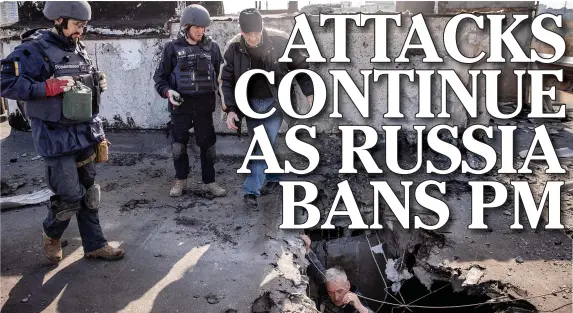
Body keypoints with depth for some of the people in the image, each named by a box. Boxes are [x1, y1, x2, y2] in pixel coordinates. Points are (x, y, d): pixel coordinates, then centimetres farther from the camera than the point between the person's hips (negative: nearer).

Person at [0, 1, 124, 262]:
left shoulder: (80, 50, 9)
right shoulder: (34, 50, -14)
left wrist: (98, 82, 2)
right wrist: (47, 87, -27)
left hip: (84, 134, 7)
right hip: (56, 139, -7)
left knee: (88, 192, 13)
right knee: (70, 196, -4)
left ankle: (94, 245, 25)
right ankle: (51, 234, 27)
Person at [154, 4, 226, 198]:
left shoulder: (212, 47, 3)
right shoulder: (173, 48, -1)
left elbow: (221, 74, 8)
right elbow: (160, 75, 3)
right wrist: (167, 91, -14)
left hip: (205, 105, 1)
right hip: (180, 104, -1)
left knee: (208, 144, 7)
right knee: (179, 144, 9)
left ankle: (209, 182, 20)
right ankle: (181, 180, 27)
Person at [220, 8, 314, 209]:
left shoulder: (280, 41, -16)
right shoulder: (234, 47, -10)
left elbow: (301, 67, -3)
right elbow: (227, 80, -1)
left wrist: (309, 93, -10)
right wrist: (230, 109, -10)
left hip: (275, 101, -3)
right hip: (251, 103, 3)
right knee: (258, 145, 9)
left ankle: (251, 190, -3)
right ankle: (273, 177, 30)